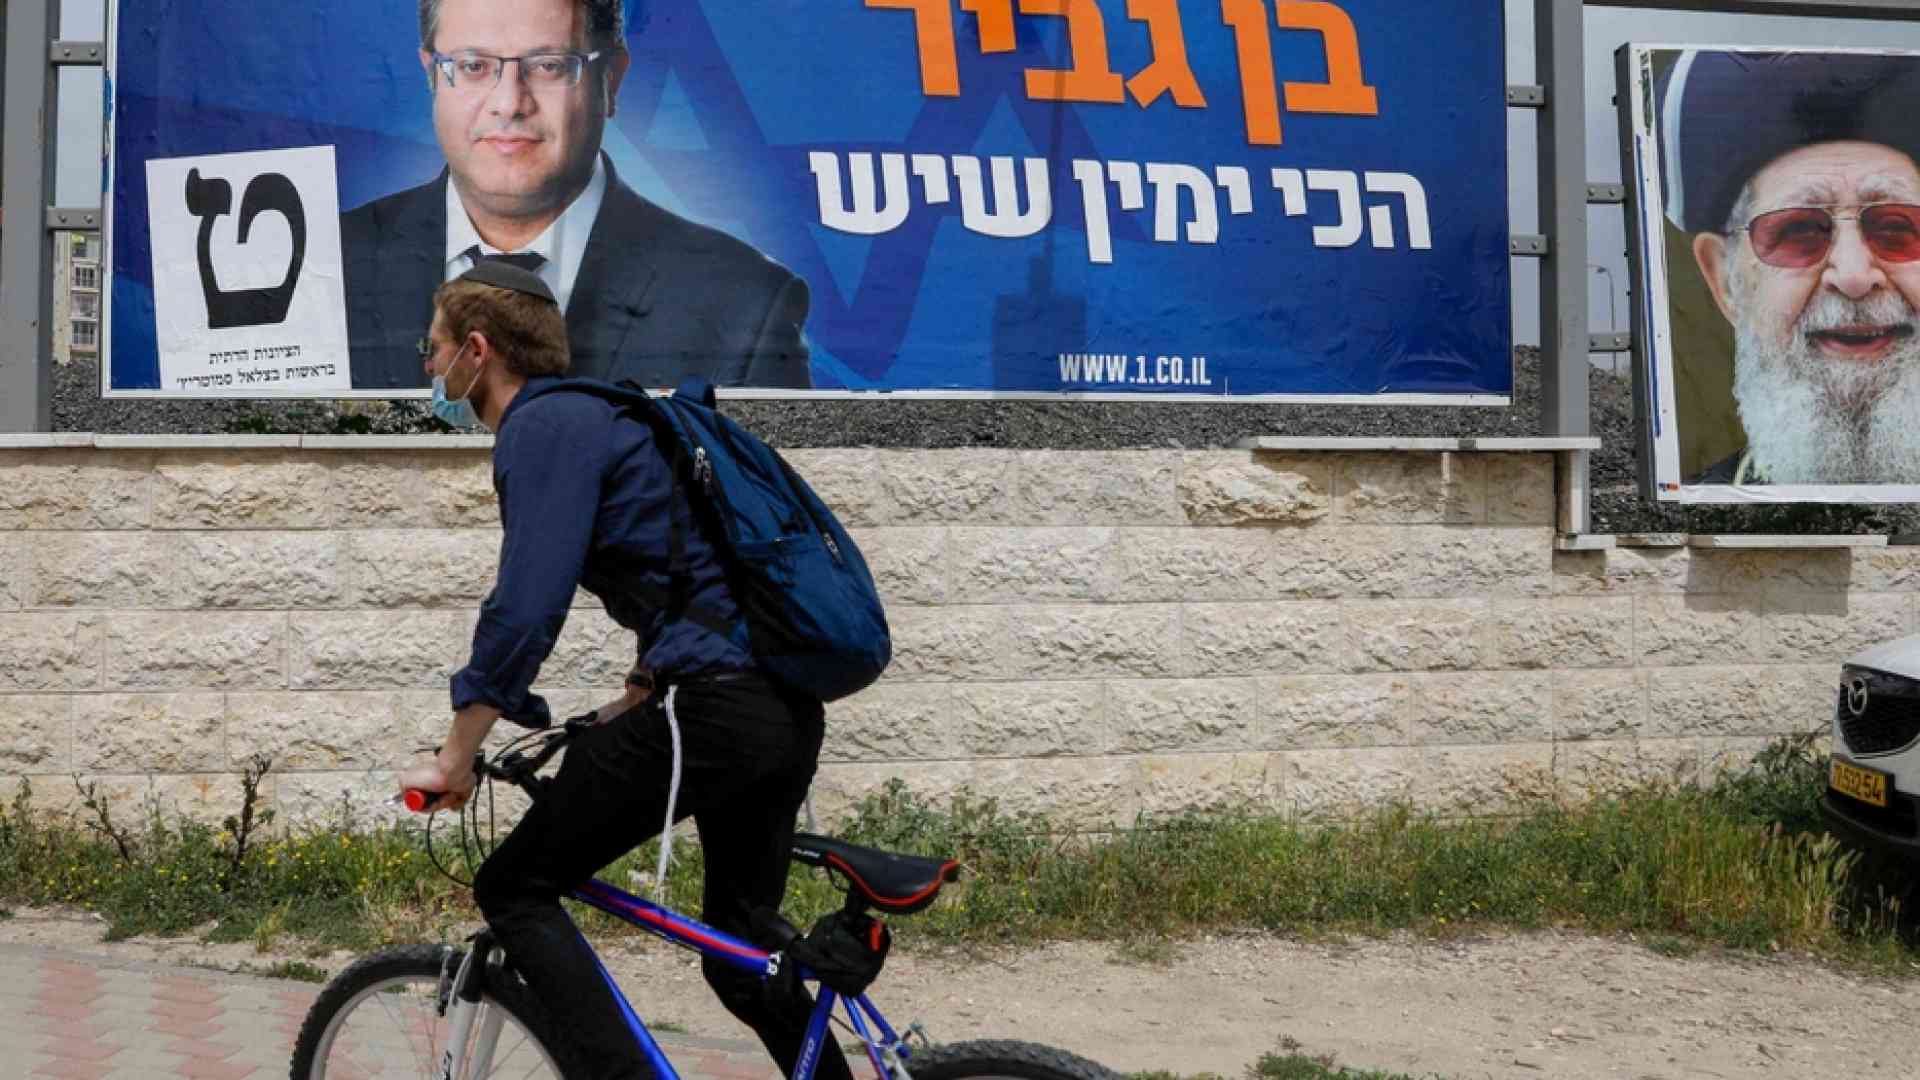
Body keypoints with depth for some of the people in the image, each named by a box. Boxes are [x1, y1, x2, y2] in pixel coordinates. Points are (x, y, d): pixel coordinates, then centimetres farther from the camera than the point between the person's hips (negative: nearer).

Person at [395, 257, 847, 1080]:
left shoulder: (542, 427, -6)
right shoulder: (592, 415, 24)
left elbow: (524, 610, -16)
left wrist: (452, 759, -6)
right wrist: (620, 715, 27)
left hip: (711, 706, -9)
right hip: (787, 710, 9)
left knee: (514, 890, 5)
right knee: (742, 955, 21)